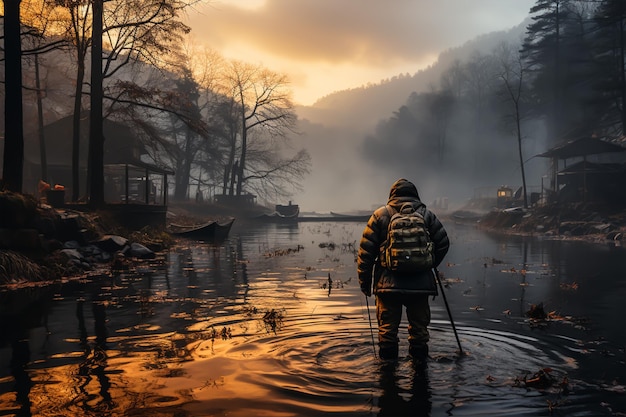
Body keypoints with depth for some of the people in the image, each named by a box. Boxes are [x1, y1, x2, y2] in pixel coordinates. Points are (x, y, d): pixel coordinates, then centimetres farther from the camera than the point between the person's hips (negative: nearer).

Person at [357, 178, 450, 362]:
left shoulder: (380, 214, 4)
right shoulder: (426, 214, 7)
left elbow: (366, 250, 0)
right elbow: (443, 243, 7)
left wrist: (364, 281, 6)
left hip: (388, 283, -1)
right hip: (420, 283, 1)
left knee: (387, 326, 9)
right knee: (419, 324, 15)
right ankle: (419, 359, 23)